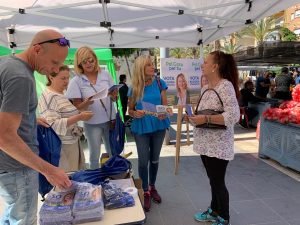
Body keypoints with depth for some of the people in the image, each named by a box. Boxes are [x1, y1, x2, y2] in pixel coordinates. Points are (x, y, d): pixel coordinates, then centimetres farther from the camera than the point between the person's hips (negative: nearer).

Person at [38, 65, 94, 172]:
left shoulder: (62, 95, 12)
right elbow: (54, 125, -23)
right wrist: (79, 117, -28)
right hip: (63, 147, -9)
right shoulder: (48, 97, -14)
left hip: (72, 143, 9)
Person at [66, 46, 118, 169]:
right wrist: (86, 103, -28)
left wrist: (114, 95, -17)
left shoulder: (105, 74, 0)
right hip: (92, 123, -2)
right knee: (94, 156, 11)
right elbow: (77, 107, -7)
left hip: (110, 120, 3)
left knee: (113, 153, 17)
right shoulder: (76, 81, -7)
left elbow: (114, 99, 6)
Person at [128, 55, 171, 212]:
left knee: (154, 159, 15)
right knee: (143, 160, 4)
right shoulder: (134, 88, -5)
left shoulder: (159, 83, -3)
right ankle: (146, 192, 23)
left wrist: (164, 114, -23)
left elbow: (165, 105, -1)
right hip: (141, 128, -1)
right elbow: (130, 110, 2)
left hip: (158, 126, 2)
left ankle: (153, 187, 36)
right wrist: (135, 113, -21)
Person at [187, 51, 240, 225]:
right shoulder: (205, 88, 9)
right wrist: (195, 116, 3)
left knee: (218, 182, 7)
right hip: (205, 143, 8)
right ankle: (214, 211, 42)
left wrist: (206, 119, -24)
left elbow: (234, 116, -24)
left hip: (218, 145, -8)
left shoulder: (226, 86, -17)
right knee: (213, 180, 22)